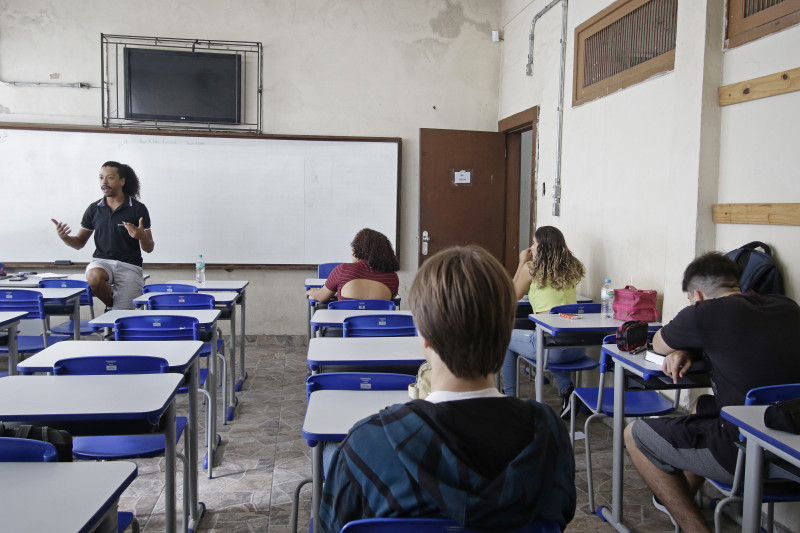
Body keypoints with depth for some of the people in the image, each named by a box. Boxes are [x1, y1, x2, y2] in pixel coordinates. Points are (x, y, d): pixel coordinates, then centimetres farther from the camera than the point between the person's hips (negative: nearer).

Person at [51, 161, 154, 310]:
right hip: (101, 261, 2)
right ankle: (112, 304, -3)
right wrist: (64, 237, -7)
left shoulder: (138, 209, 0)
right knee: (94, 278, -35)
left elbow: (149, 248, 0)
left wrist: (141, 236, -22)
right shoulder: (94, 209, 10)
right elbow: (79, 243, 15)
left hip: (129, 265, -2)